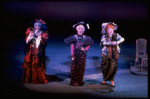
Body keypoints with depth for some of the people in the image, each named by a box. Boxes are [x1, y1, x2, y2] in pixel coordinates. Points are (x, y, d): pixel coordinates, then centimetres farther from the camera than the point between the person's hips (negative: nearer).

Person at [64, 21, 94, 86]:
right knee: (74, 68, 0)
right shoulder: (74, 37, -2)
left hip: (82, 55, 2)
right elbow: (72, 46, -4)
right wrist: (72, 55, -9)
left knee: (81, 68, 4)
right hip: (75, 54, -2)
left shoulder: (85, 38, 4)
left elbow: (88, 45, 14)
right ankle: (73, 81, 10)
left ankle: (79, 81, 16)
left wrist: (85, 49, -6)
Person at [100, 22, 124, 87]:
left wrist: (116, 42, -27)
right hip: (106, 54, 0)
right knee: (105, 67, 7)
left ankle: (112, 80, 10)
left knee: (113, 67, -3)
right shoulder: (104, 36, 1)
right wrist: (111, 43, -27)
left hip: (114, 54, 0)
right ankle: (104, 79, 26)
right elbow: (103, 42, -17)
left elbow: (122, 39, -11)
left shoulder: (116, 35, 4)